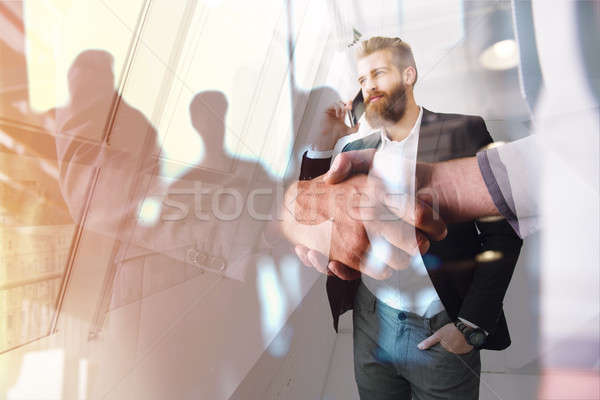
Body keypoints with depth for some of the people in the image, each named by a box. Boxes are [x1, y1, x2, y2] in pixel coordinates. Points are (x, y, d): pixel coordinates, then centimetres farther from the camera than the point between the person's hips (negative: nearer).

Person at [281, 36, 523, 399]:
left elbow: (503, 234, -7)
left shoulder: (462, 133, -6)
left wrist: (472, 325, -11)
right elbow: (310, 216, 3)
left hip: (441, 332, -3)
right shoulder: (359, 150, 5)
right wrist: (321, 145, -8)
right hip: (372, 327, 4)